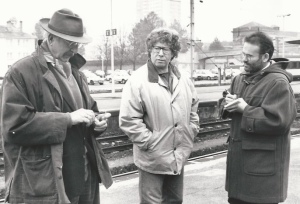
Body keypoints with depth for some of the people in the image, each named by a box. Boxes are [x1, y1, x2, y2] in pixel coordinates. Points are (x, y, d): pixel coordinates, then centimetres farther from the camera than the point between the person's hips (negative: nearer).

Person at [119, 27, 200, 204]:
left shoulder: (184, 80, 6)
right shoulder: (137, 81, -14)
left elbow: (193, 109, 17)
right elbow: (128, 120, -17)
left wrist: (190, 134, 7)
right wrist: (150, 143, -17)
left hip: (178, 157, 6)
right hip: (153, 159, -5)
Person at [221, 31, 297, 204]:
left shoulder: (278, 82, -15)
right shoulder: (240, 79, 12)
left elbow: (277, 121, -25)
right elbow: (227, 109, 20)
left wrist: (245, 109, -18)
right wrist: (229, 105, -4)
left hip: (263, 163, -8)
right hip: (239, 157, 8)